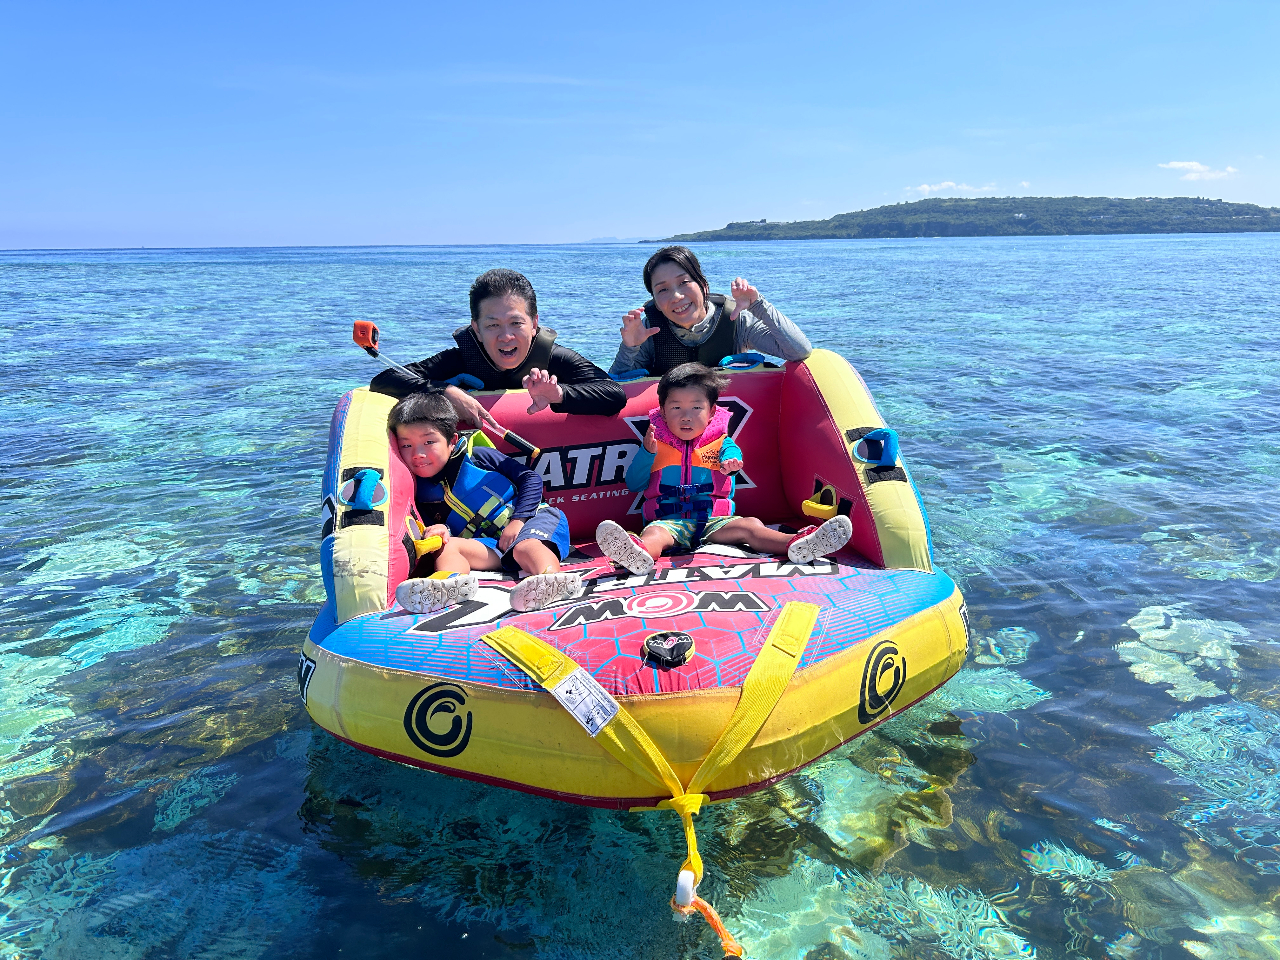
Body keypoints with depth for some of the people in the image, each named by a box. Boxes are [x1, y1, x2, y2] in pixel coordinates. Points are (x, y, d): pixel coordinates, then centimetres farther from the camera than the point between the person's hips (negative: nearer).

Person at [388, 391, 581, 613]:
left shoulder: (477, 456, 4)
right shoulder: (422, 494, 11)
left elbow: (531, 478, 3)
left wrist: (519, 520, -10)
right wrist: (436, 532, -19)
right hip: (489, 548, 2)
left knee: (526, 546, -35)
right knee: (447, 545, -23)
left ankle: (550, 580, -67)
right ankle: (450, 580, -56)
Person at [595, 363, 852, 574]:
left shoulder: (720, 443, 15)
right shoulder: (657, 445, 12)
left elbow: (733, 454, -9)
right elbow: (633, 484, 7)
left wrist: (731, 463, -36)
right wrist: (647, 452, -9)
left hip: (714, 520, 2)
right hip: (669, 520, -2)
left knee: (749, 525, -24)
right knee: (654, 532, -35)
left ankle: (793, 544, -48)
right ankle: (640, 554, -70)